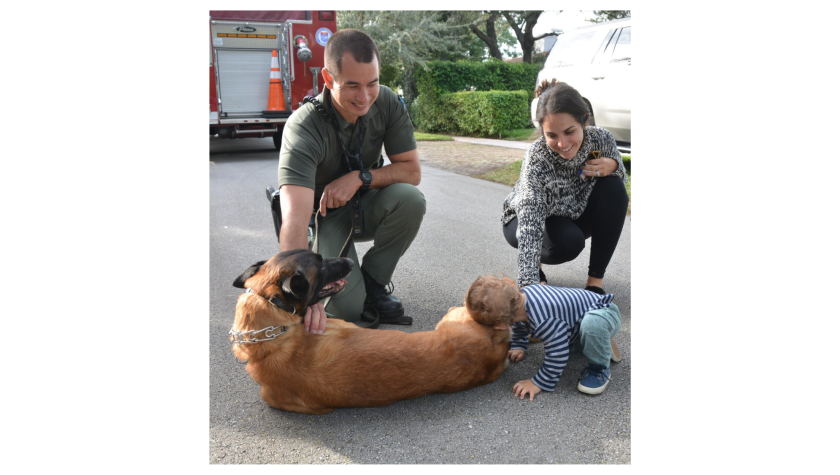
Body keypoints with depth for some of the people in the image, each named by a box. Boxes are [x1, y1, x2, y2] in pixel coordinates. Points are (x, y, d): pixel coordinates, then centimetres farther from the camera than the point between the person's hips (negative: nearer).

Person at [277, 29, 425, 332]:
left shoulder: (386, 102, -18)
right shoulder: (304, 128, -32)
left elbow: (412, 171, -12)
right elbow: (294, 219, -44)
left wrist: (360, 177, -30)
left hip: (364, 206, 4)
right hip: (322, 216, -4)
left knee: (410, 199, -29)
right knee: (346, 307, -21)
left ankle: (372, 282, -6)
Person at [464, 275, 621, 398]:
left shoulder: (544, 321, -41)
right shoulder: (519, 296, -12)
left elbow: (557, 355, -31)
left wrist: (539, 383, -22)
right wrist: (518, 346, 16)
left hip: (606, 314, -9)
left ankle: (599, 367, -11)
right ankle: (600, 344, 29)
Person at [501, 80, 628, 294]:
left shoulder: (601, 138, -22)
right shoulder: (537, 158, -34)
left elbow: (621, 181, -2)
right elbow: (530, 223, -42)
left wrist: (613, 166, -28)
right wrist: (528, 283, -54)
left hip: (575, 216, 5)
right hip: (524, 218, -4)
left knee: (614, 187, -23)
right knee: (569, 242, -35)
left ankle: (596, 279, -15)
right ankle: (535, 261, 2)